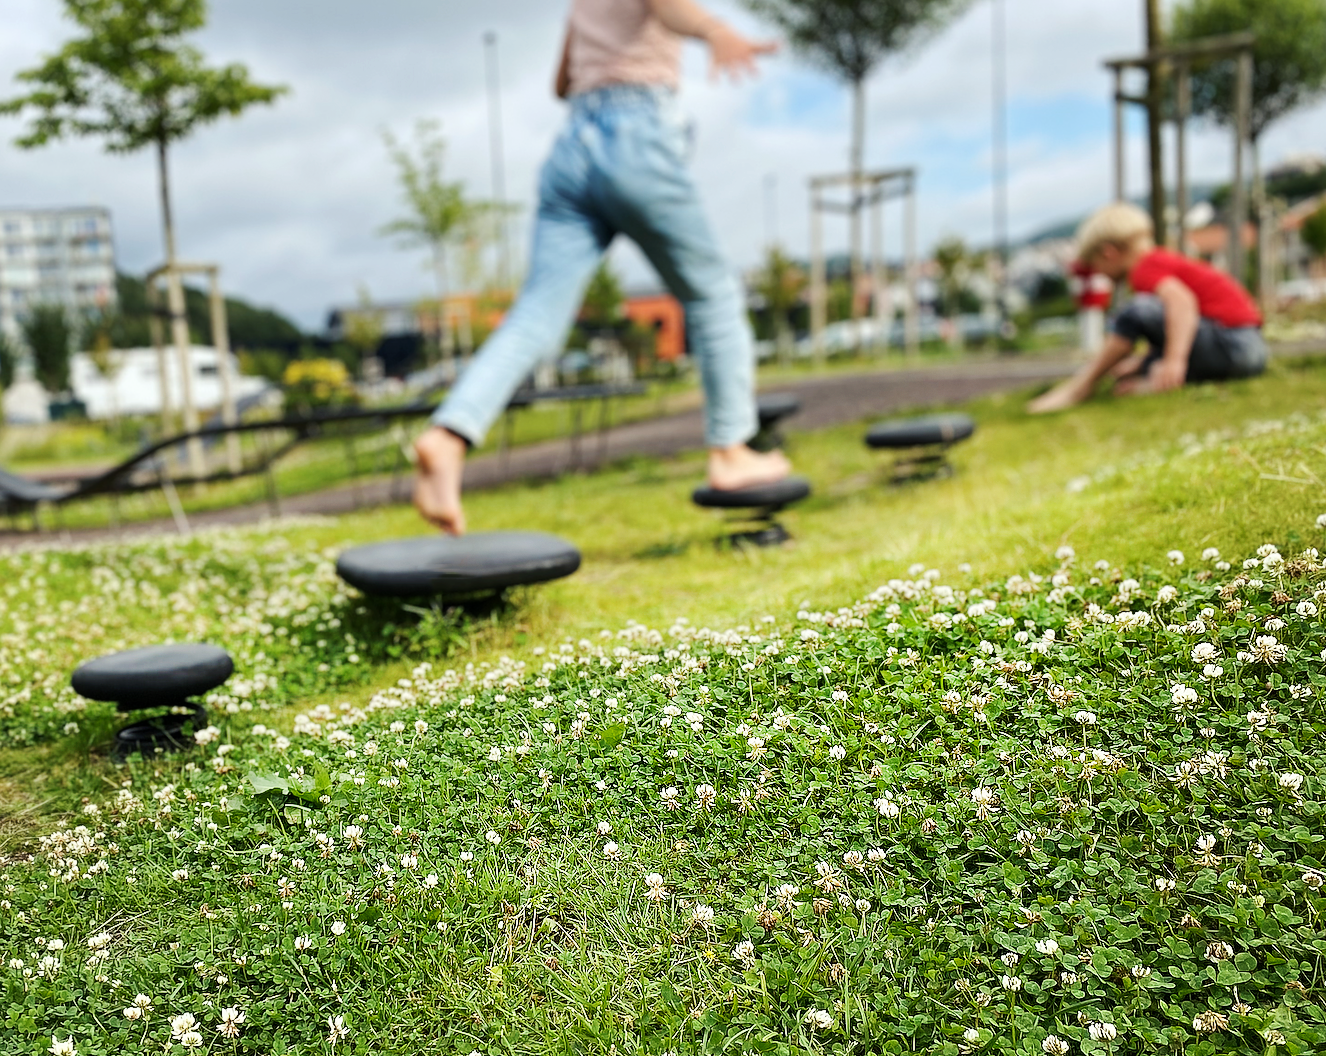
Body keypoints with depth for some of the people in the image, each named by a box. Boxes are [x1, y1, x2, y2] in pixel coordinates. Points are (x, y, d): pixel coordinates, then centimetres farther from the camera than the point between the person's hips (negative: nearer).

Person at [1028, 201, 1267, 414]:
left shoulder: (1145, 269, -8)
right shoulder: (1164, 261, 23)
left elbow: (1182, 300, -29)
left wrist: (1174, 360, -38)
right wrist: (1139, 363, 34)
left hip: (1234, 344, -11)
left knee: (1137, 313, -23)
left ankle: (1080, 386, -12)